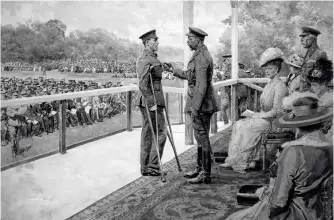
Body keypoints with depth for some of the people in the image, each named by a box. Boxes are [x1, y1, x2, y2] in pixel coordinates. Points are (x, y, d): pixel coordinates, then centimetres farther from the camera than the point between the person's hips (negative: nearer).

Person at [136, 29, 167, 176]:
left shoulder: (153, 58, 17)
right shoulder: (144, 60, -15)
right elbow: (143, 85, -22)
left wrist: (158, 102, 22)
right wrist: (151, 103, -23)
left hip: (154, 101, 10)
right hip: (150, 102, -10)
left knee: (148, 134, 13)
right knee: (160, 133, -6)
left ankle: (146, 168, 21)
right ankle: (153, 167, 1)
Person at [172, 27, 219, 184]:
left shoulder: (201, 57, -18)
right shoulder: (200, 55, 14)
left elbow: (201, 85, -24)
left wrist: (195, 107, -23)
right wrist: (180, 73, 29)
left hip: (201, 104, -10)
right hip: (202, 104, 10)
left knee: (202, 137, -4)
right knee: (200, 137, 17)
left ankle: (205, 174, 3)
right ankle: (200, 168, 28)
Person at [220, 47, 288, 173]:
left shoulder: (279, 86, -15)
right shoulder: (269, 85, 16)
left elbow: (277, 111, -20)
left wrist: (261, 116, -13)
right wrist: (257, 114, 5)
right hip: (264, 117, 9)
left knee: (244, 127, -19)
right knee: (238, 124, -6)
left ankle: (241, 163, -8)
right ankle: (235, 159, -8)